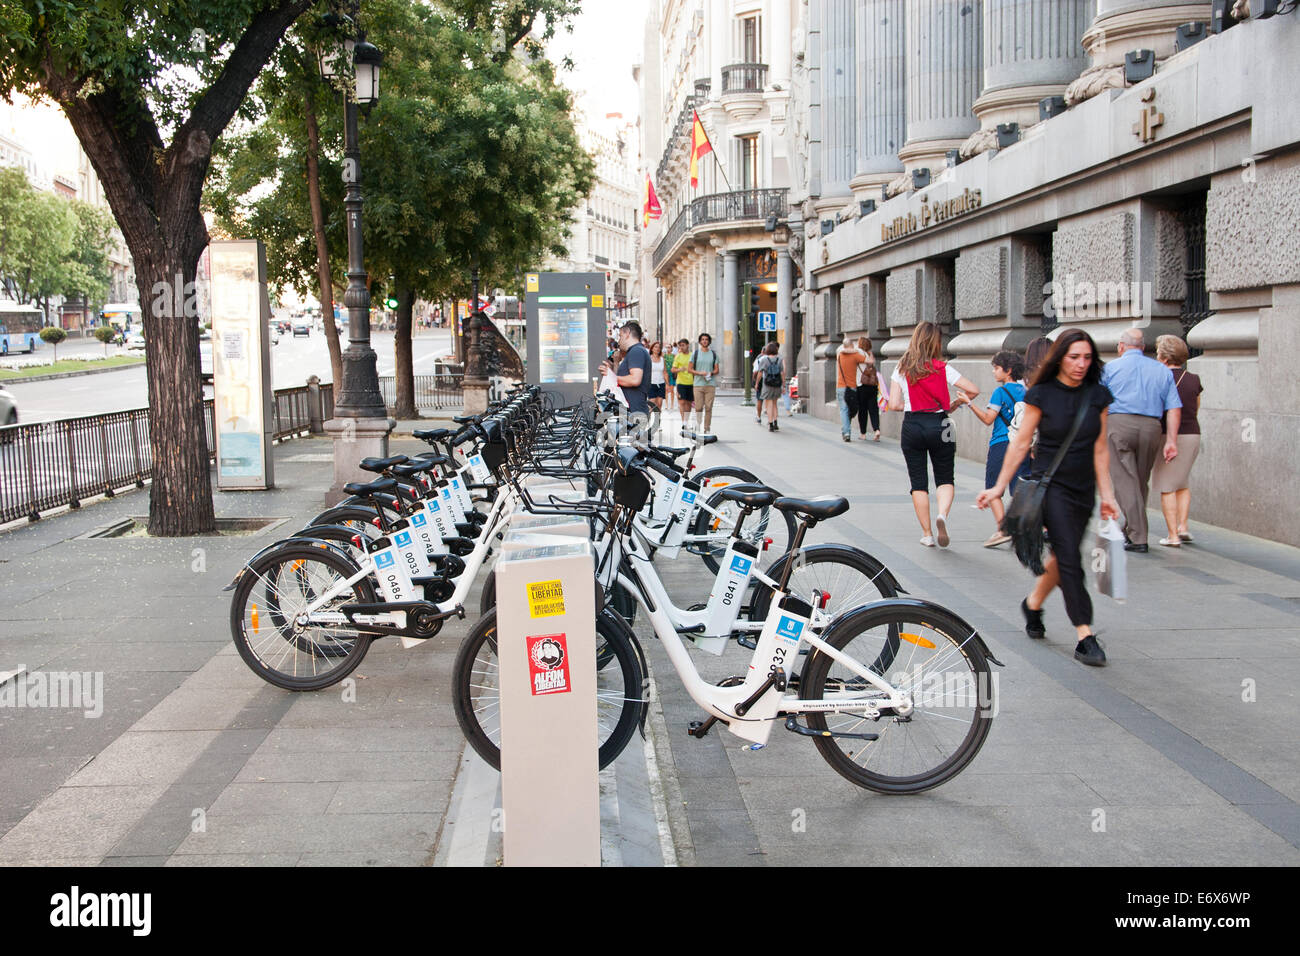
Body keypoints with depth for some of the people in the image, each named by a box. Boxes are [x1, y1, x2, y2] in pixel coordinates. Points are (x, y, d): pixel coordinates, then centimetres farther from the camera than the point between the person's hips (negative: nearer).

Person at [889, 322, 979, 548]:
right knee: (945, 479, 11)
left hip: (912, 426, 1)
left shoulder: (901, 369, 0)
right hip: (939, 425, -1)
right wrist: (954, 404, 10)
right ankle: (942, 514, -18)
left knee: (918, 482, 9)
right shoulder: (942, 368, -4)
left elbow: (894, 404, -3)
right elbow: (974, 390, -7)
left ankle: (927, 534, 9)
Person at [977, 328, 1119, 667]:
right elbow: (1021, 443, -3)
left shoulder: (1098, 395, 2)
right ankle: (1084, 636, -9)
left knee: (1063, 556, 14)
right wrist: (1000, 486, -3)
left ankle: (1033, 603, 40)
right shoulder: (1041, 394, -8)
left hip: (1083, 489, 4)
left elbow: (1100, 448, 5)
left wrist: (1107, 494, 4)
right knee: (1069, 558, -10)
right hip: (1050, 484, -4)